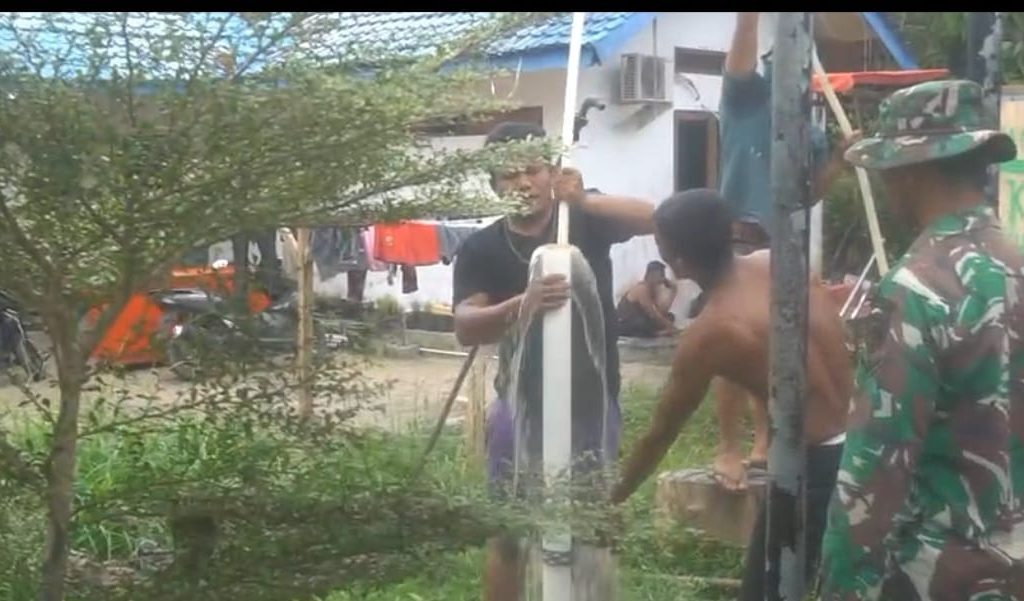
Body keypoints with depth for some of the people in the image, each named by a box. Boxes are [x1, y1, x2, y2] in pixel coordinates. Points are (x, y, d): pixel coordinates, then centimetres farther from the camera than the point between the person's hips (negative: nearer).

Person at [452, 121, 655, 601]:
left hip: (592, 402, 1)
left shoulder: (587, 220, -4)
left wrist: (585, 200, -35)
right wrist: (521, 305, -42)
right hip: (524, 404, 0)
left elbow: (655, 218, -20)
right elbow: (466, 327, -21)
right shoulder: (481, 249, -7)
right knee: (512, 532, 8)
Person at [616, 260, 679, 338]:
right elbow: (653, 314, -26)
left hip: (639, 322, 9)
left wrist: (673, 291, -10)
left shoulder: (654, 289, 4)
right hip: (624, 326, -9)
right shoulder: (641, 289, -22)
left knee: (669, 317, 3)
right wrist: (670, 327, -24)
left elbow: (662, 311, -10)